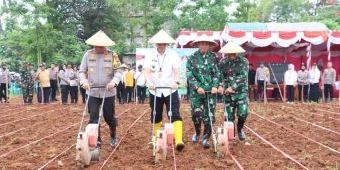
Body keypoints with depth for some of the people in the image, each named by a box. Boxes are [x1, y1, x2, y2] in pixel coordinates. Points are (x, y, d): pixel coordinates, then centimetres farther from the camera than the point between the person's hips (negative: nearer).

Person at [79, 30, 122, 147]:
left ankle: (113, 136, 35)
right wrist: (84, 81, -16)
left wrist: (114, 81, -25)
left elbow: (119, 71, -6)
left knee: (109, 117, 9)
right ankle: (96, 141, 11)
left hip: (108, 92, -1)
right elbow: (82, 71, 4)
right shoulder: (88, 54, 1)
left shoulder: (112, 55, -3)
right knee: (93, 118, 0)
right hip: (92, 92, 1)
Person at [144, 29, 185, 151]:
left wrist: (176, 82, -31)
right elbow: (147, 70, -10)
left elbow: (176, 70, -12)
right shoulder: (150, 55, 1)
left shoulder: (173, 55, -1)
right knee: (156, 117, 12)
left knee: (175, 115, -13)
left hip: (170, 90, -2)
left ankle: (178, 141, -22)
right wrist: (149, 82, -28)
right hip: (155, 91, 2)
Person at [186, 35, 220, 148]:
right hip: (196, 91, -1)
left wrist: (215, 86, -9)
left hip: (211, 91, 1)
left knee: (209, 115, 1)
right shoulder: (192, 58, 0)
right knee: (197, 113, -4)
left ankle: (206, 138, 11)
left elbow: (217, 73, 4)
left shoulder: (213, 58, 4)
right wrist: (197, 87, -14)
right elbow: (189, 75, -4)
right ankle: (197, 132, 24)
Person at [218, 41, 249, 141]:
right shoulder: (223, 63, 5)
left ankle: (240, 128, 19)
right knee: (229, 116, 3)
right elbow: (220, 76, 6)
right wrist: (220, 86, -15)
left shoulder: (243, 61, -3)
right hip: (228, 93, 2)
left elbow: (243, 76, -13)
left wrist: (233, 87, -24)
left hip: (241, 92, -2)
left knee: (243, 113, -12)